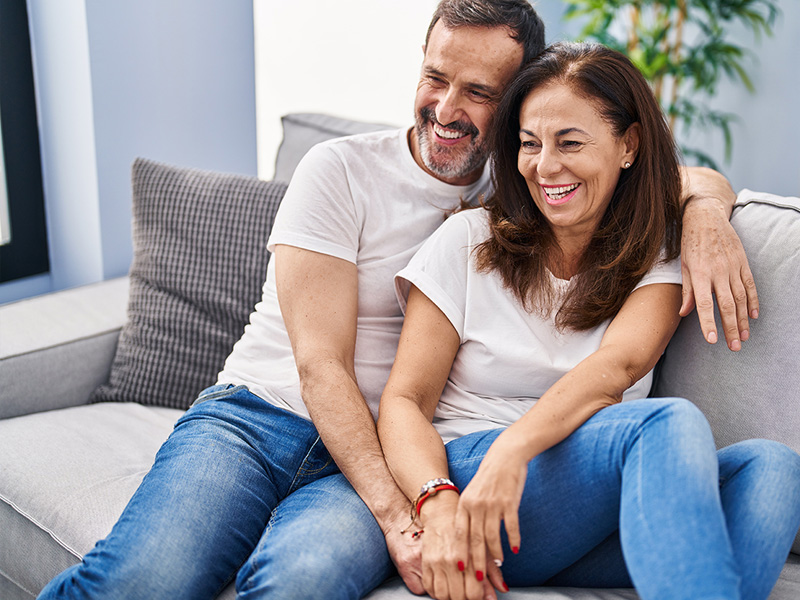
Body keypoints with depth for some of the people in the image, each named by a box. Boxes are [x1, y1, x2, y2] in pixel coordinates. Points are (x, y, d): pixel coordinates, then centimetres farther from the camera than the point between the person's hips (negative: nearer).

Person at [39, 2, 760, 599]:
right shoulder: (342, 171, -2)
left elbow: (689, 177, 16)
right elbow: (320, 366, -9)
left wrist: (707, 212, -11)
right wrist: (396, 514, -22)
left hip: (385, 456, 2)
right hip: (255, 414, -1)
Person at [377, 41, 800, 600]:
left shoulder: (657, 258, 9)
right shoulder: (470, 240, 5)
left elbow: (619, 364, -12)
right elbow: (404, 401, -1)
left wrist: (514, 447, -31)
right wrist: (439, 505, -22)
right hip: (469, 474, -3)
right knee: (670, 422, -30)